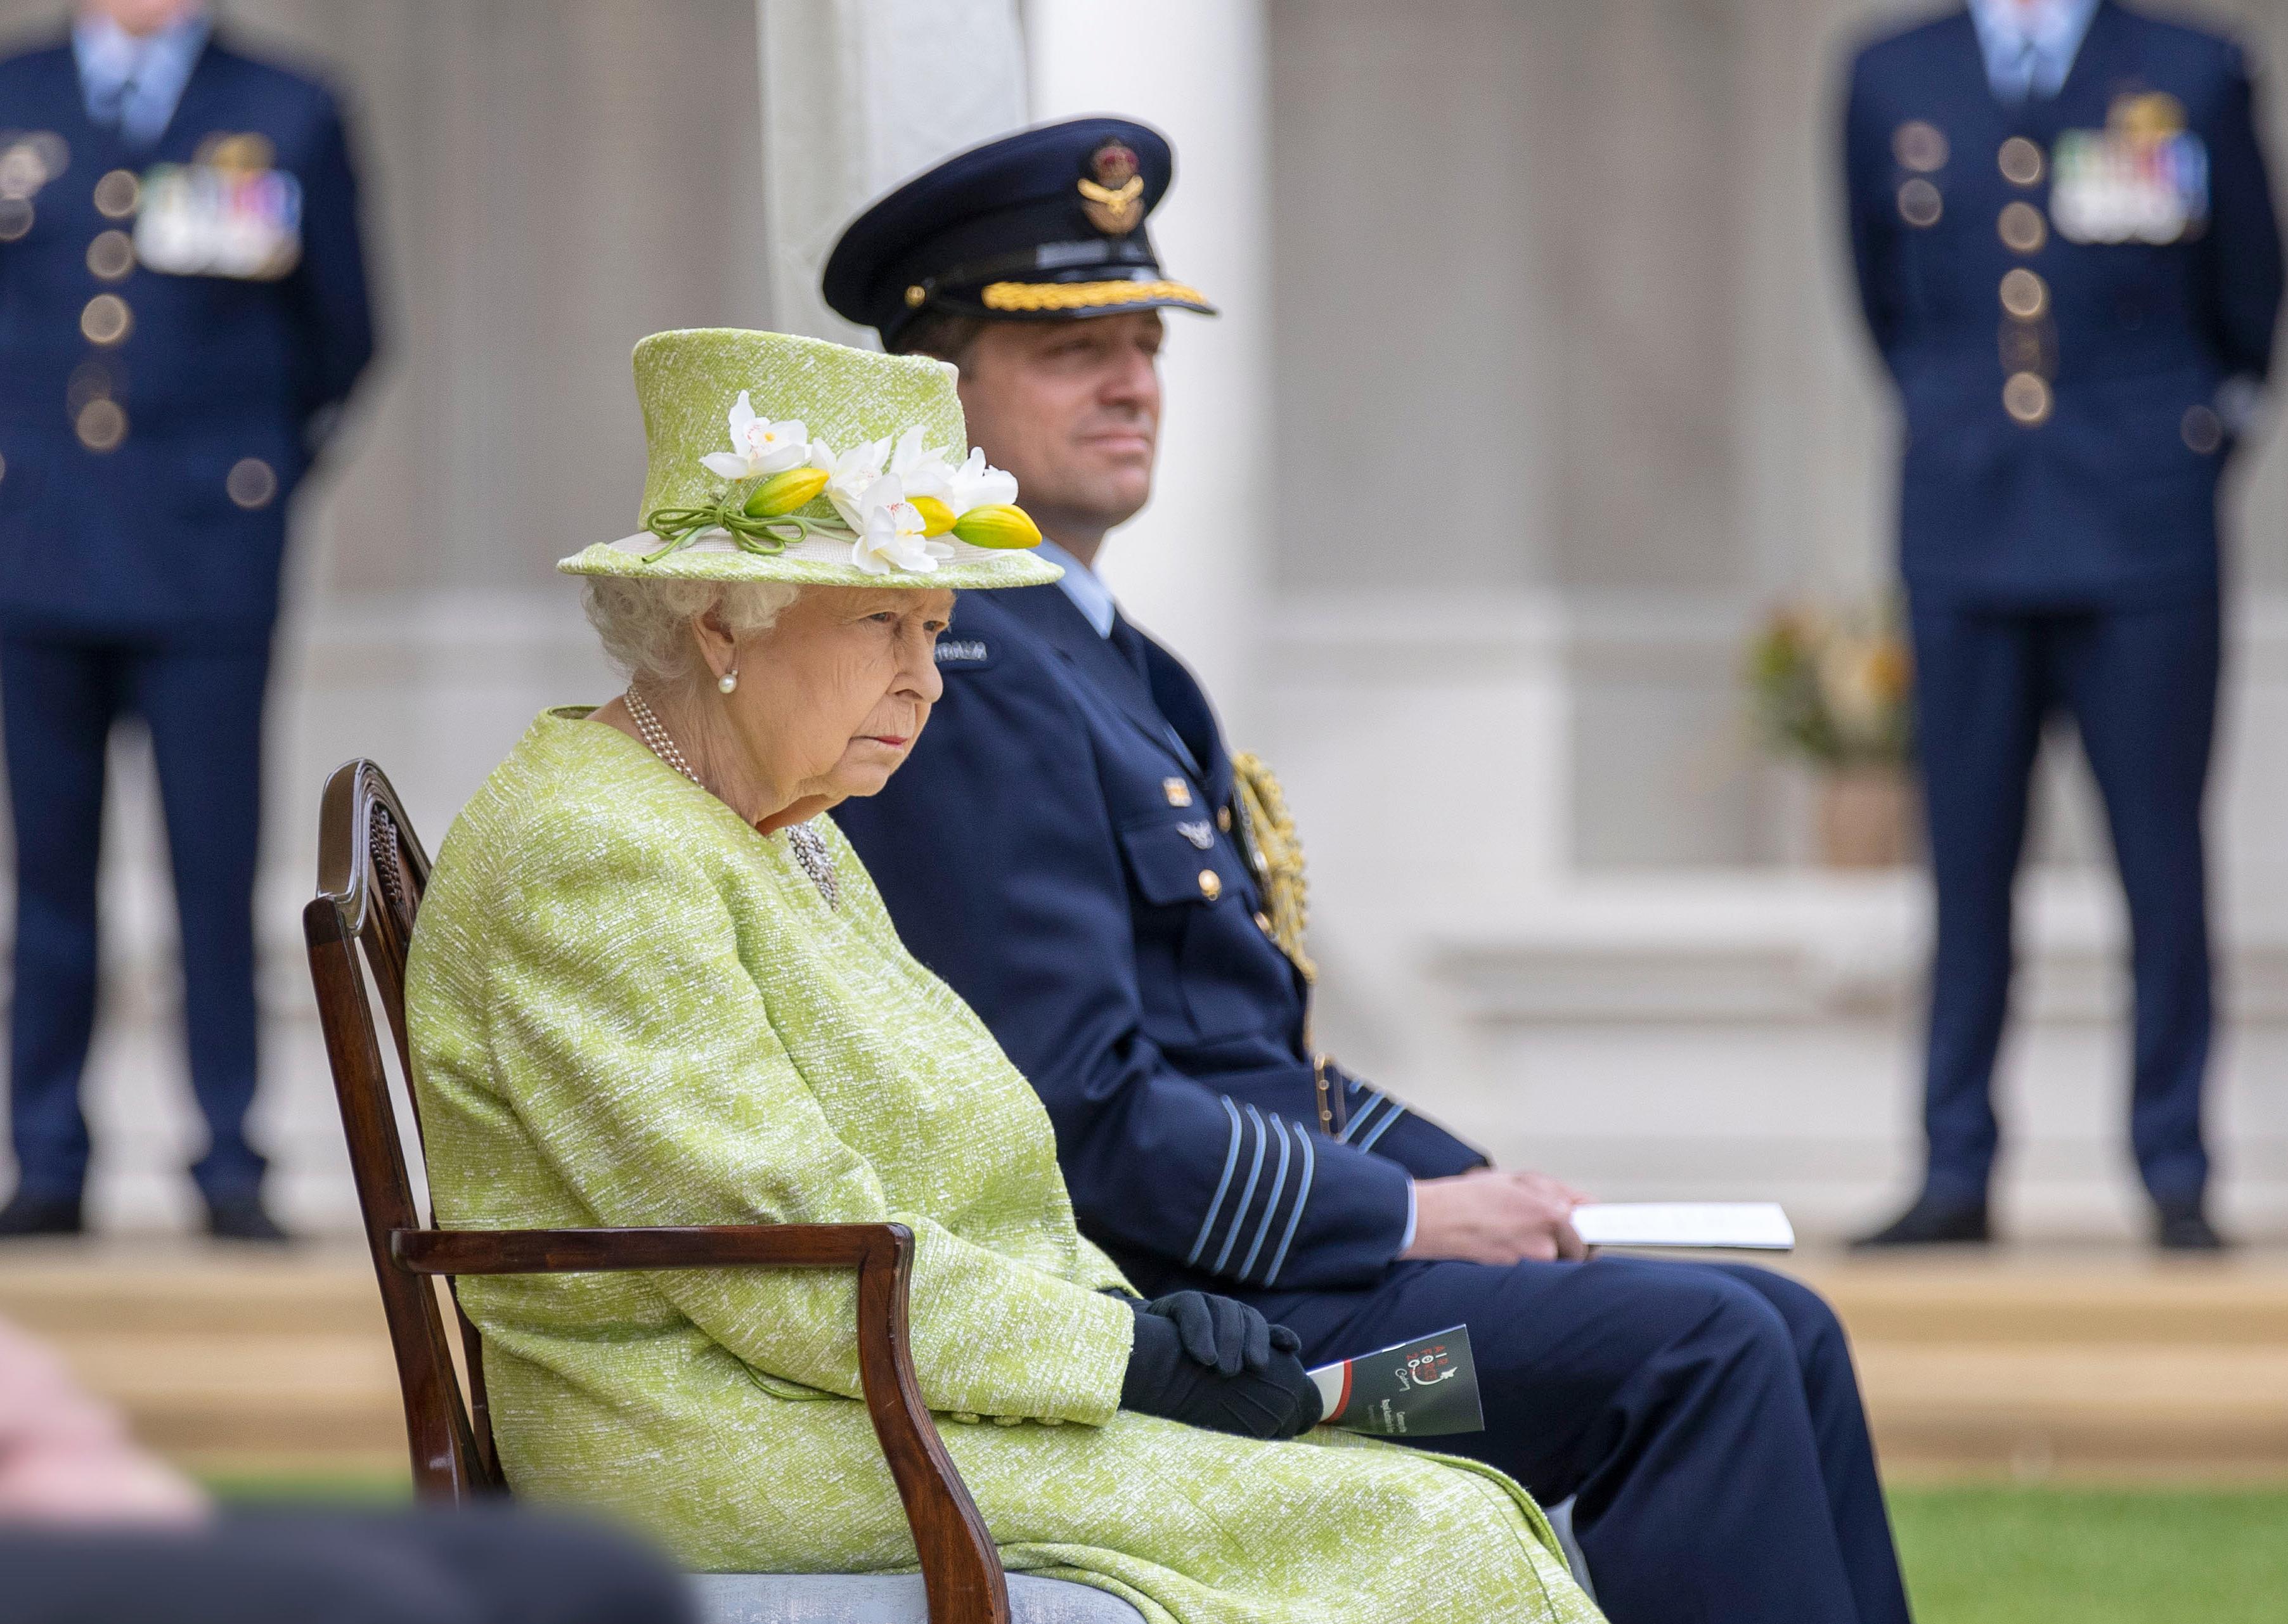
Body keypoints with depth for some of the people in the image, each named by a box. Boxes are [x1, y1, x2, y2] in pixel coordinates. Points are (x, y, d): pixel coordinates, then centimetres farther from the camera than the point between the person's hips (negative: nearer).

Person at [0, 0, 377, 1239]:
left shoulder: (287, 117, 6)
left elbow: (342, 338, 10)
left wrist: (254, 473, 5)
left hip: (206, 560, -1)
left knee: (216, 872, -3)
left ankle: (231, 1171, 3)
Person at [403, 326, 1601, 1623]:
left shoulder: (789, 840, 19)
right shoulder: (591, 859, -14)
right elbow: (801, 1274, -20)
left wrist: (1132, 1313, 0)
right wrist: (1137, 1356, -15)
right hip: (756, 1452, -10)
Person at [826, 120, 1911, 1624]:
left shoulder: (1120, 665, 19)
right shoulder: (964, 680, -14)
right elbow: (1078, 1114, -21)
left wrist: (1487, 1195, 8)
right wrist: (1411, 1219, -15)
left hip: (1256, 1258, 10)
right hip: (1147, 1316, -10)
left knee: (1781, 1332, 2)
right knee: (1700, 1349, -19)